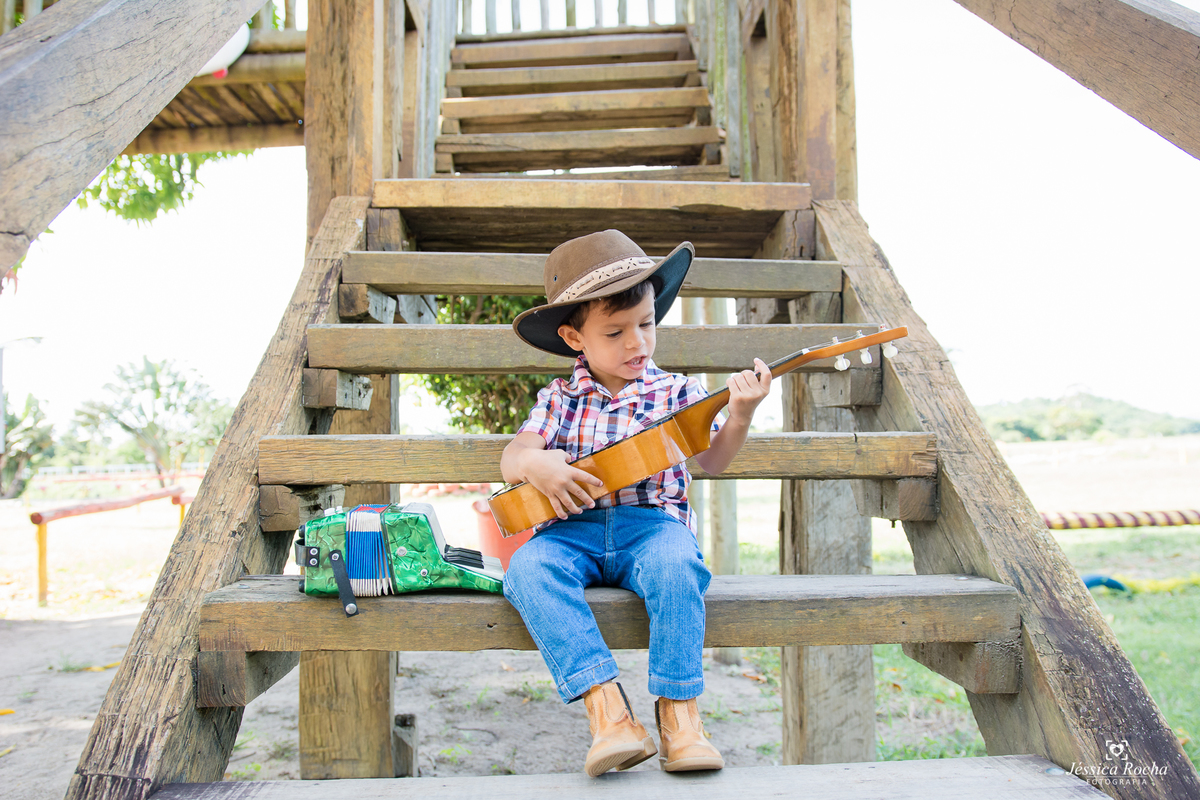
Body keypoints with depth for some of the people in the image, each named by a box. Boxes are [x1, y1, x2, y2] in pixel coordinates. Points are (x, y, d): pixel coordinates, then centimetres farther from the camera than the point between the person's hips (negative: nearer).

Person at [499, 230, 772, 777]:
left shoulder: (674, 392, 10)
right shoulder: (561, 399, 13)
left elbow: (711, 462, 4)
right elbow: (512, 459, 5)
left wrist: (739, 417, -15)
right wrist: (534, 464, -20)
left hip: (651, 522, -1)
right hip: (572, 529, 1)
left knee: (676, 563, -36)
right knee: (526, 569, -31)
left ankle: (677, 709, -25)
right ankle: (605, 706, -34)